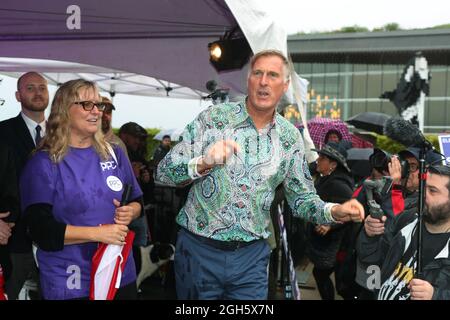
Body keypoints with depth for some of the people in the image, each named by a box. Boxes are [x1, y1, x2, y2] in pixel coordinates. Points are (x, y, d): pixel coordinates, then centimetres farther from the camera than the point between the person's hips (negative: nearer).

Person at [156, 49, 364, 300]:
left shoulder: (291, 137, 2)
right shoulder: (213, 117, -7)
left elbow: (302, 197, 8)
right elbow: (164, 172, -10)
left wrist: (333, 211, -13)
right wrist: (202, 164, -31)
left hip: (251, 257, 2)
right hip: (199, 250, -1)